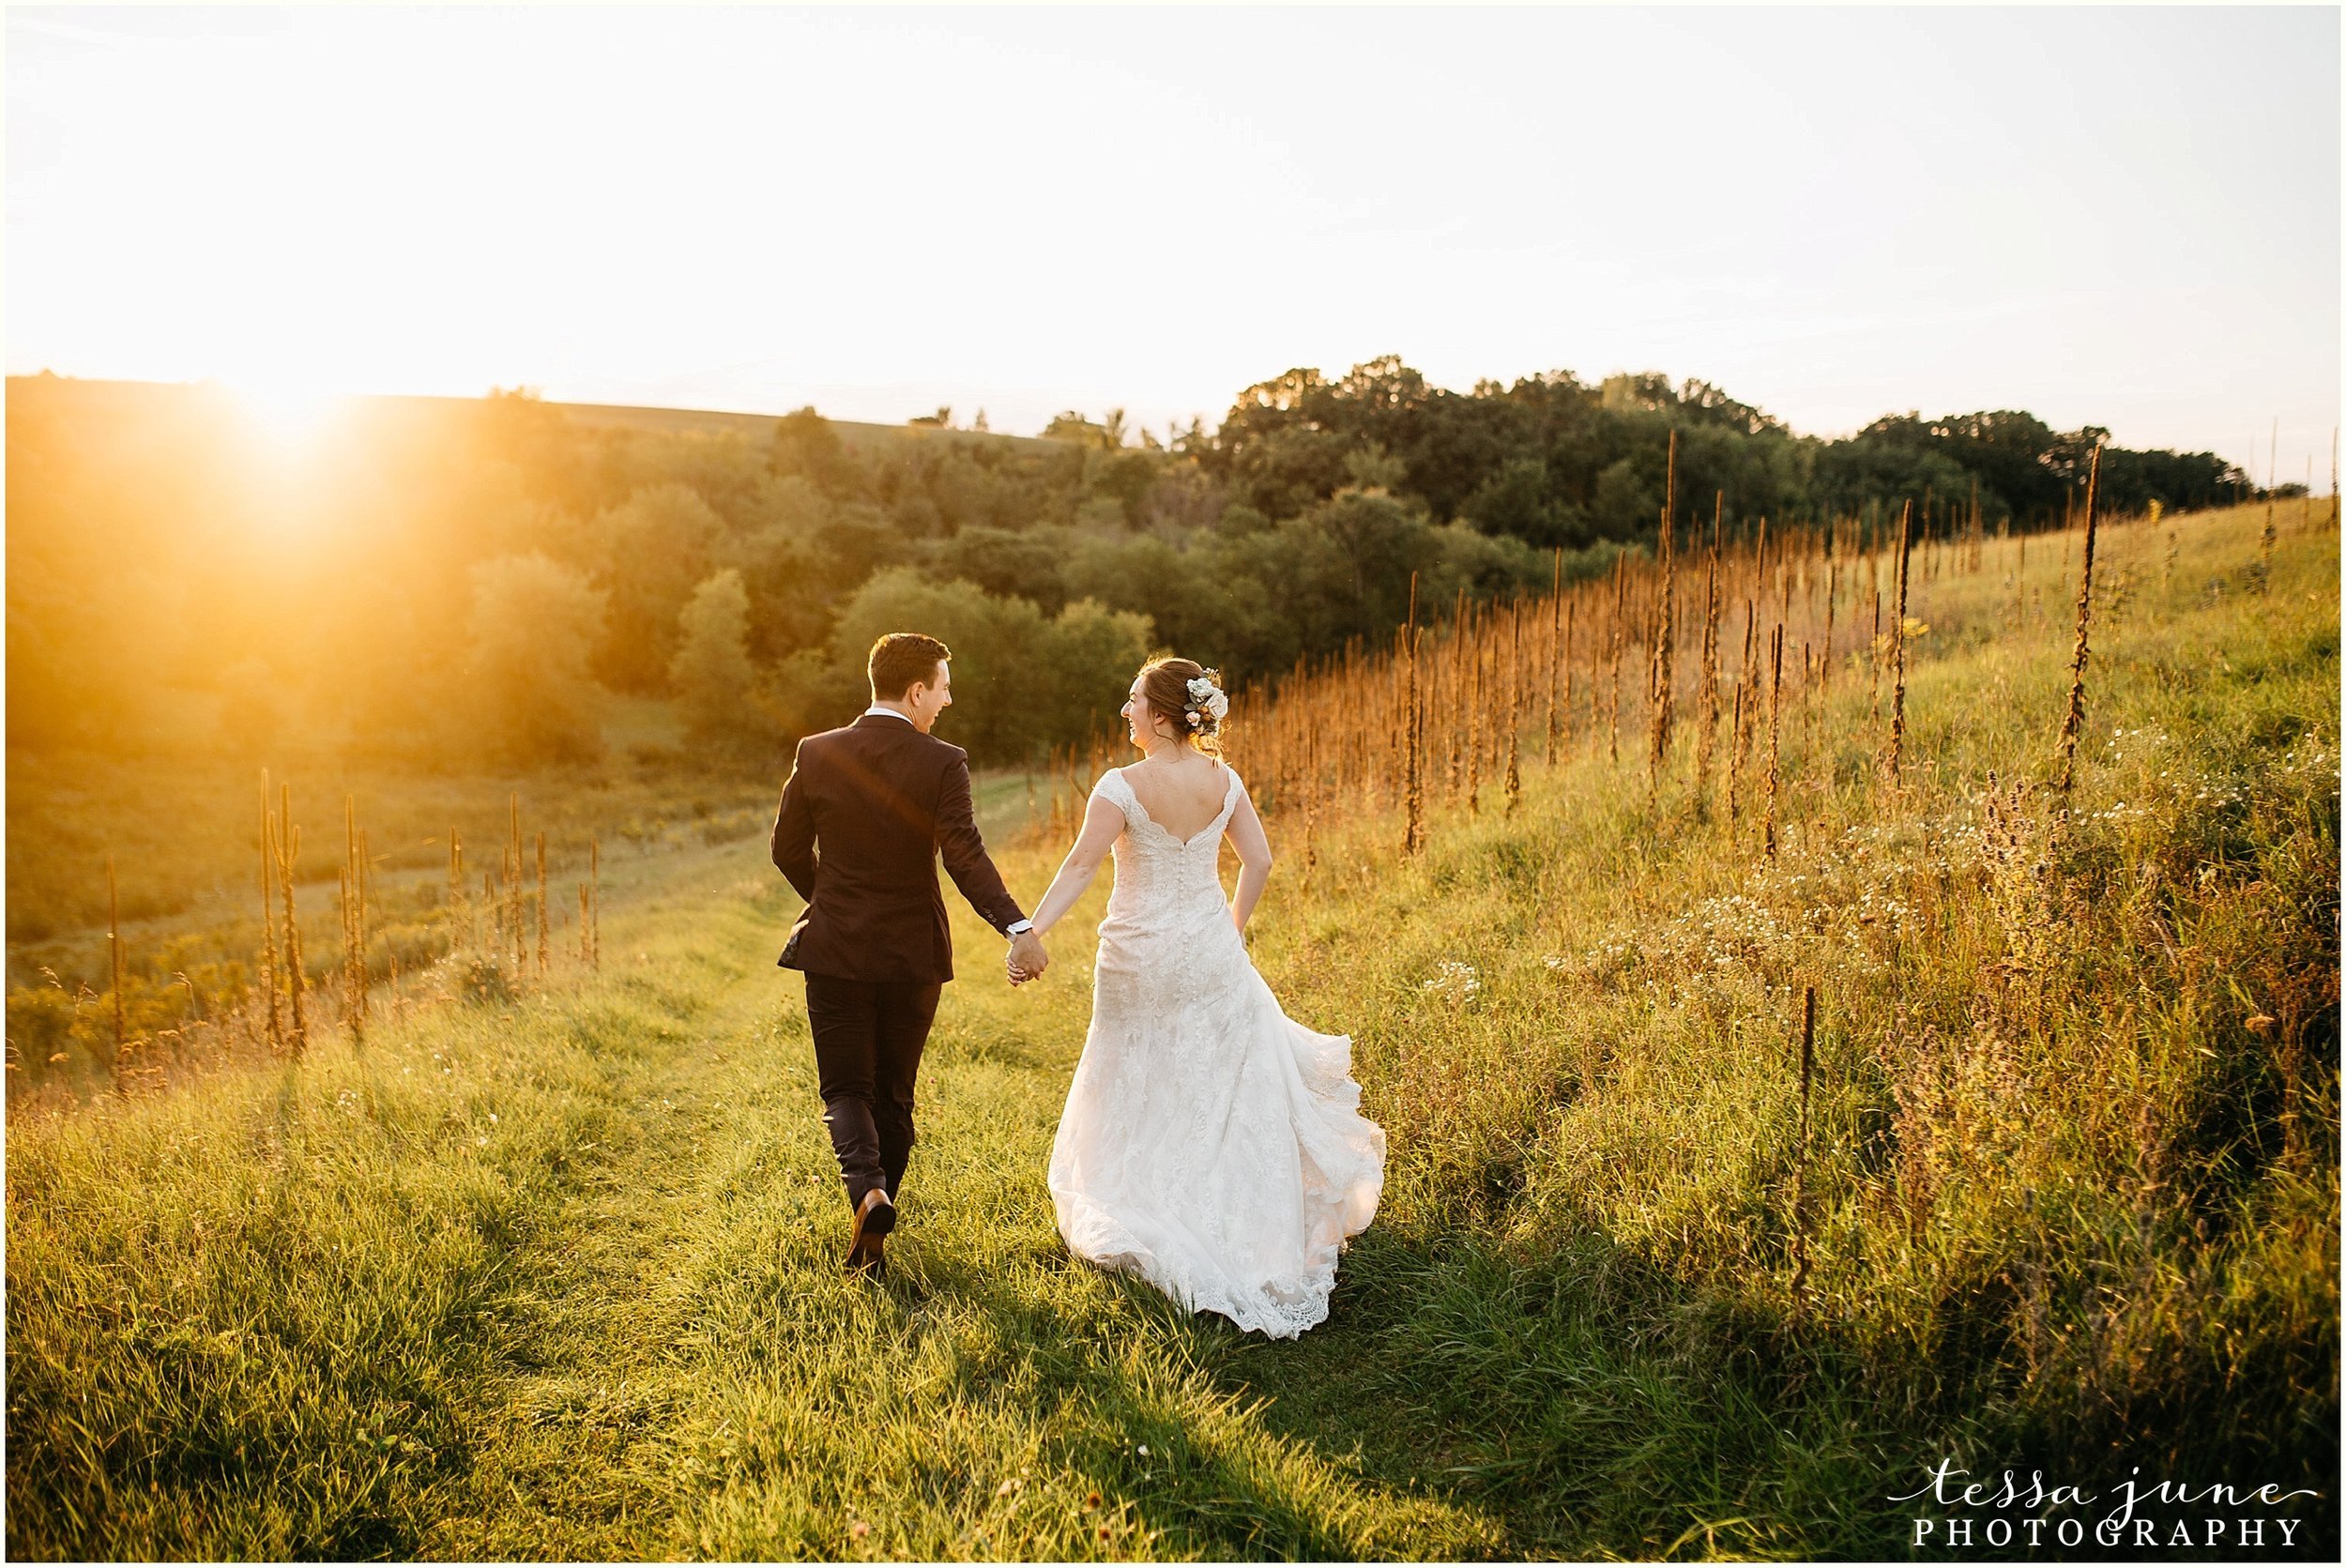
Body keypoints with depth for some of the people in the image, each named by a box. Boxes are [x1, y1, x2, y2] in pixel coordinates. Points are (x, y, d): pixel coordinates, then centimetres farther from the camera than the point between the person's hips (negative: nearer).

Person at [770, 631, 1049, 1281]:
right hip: (913, 954, 0)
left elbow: (788, 850, 3)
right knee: (893, 1093, 15)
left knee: (846, 1089, 11)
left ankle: (866, 1190, -16)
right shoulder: (942, 763, -11)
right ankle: (870, 1237, 24)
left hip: (836, 952, 1)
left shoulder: (817, 754, -3)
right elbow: (965, 857, -23)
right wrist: (1017, 928, -28)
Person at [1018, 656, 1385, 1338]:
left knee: (1143, 1096, 13)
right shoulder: (1223, 781, -4)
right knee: (1231, 1085, 17)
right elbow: (1259, 861, 0)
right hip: (1210, 954, 4)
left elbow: (1079, 867, -24)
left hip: (1140, 959, -3)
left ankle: (1138, 1222, 22)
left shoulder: (1122, 786, -17)